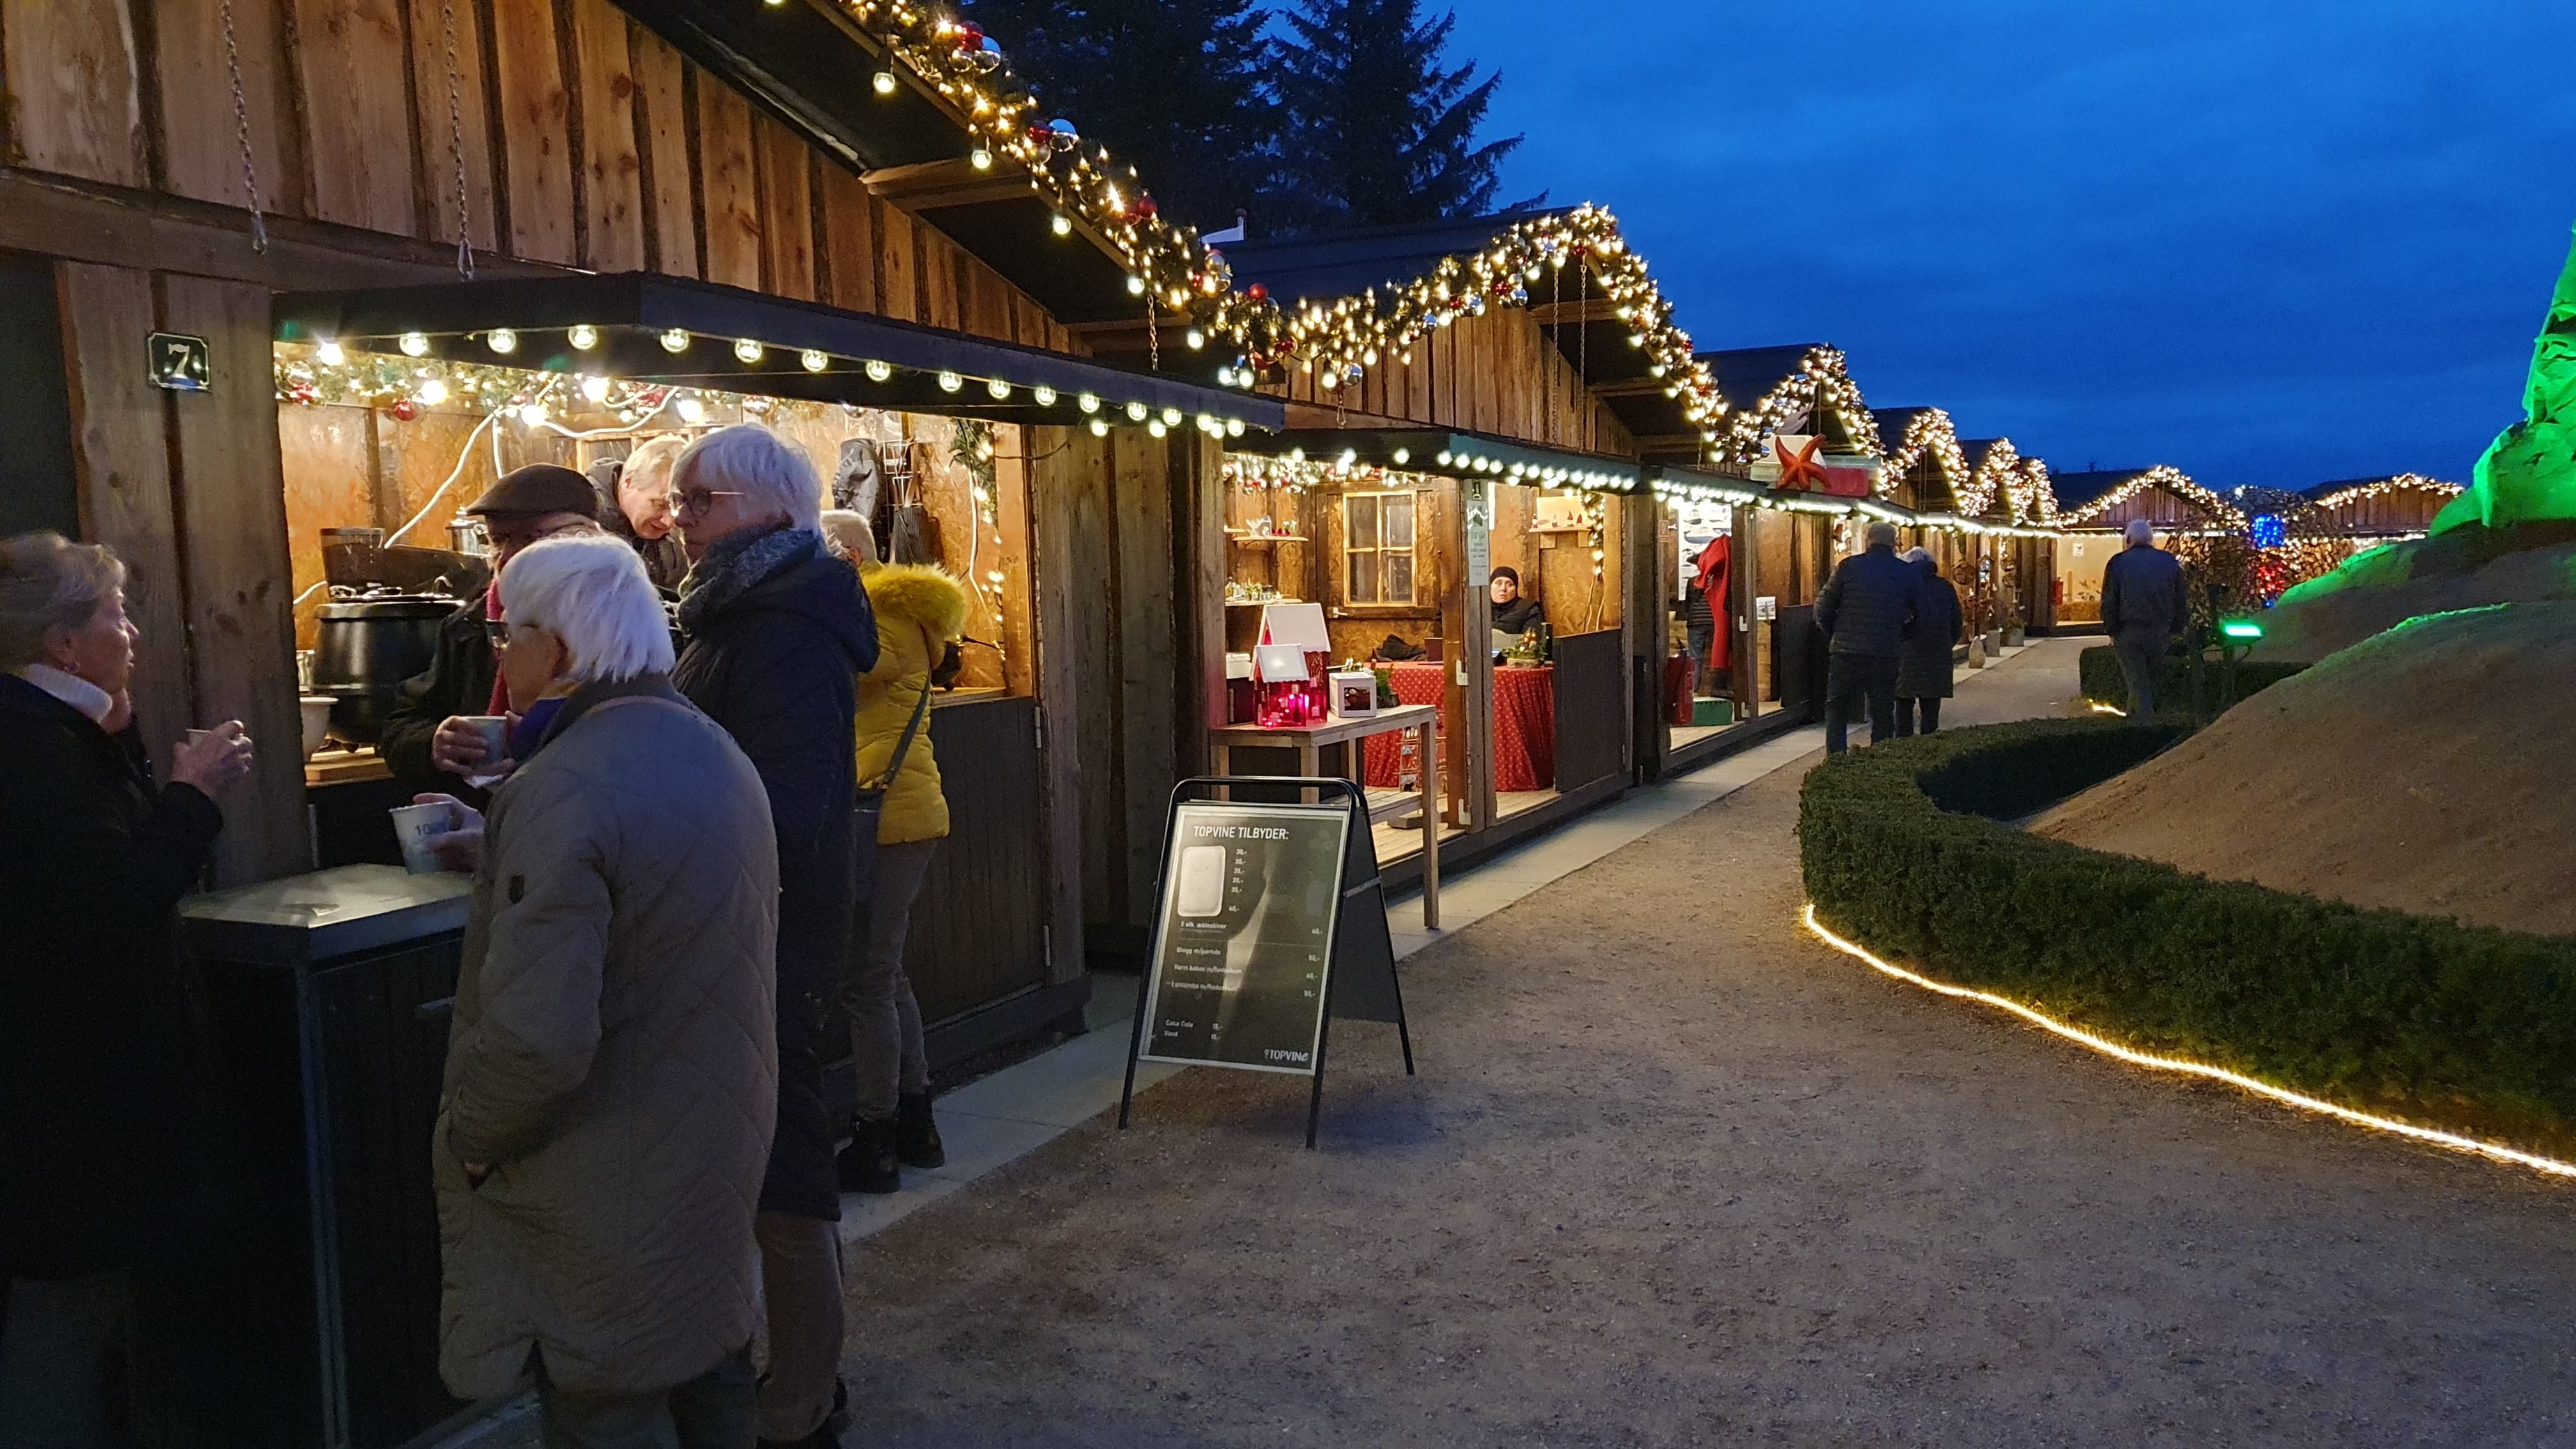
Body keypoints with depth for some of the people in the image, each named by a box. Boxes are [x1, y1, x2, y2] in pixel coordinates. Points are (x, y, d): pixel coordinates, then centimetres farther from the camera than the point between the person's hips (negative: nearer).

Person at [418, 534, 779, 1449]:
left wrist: (471, 1137, -13)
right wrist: (501, 851, 18)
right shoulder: (714, 751, 4)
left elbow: (538, 1037, -31)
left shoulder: (563, 788, -25)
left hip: (610, 1200, -8)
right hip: (719, 1162, 8)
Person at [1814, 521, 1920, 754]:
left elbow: (1823, 608, -1)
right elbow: (1921, 613, 8)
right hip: (1887, 655, 1)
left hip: (1847, 653, -1)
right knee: (1883, 716, 12)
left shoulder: (1848, 566, -2)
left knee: (1837, 712, 8)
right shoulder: (1907, 572, 3)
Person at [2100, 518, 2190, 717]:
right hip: (2161, 634, 3)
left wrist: (2112, 632, 1)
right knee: (2150, 678, 17)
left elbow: (2109, 602, -5)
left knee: (2137, 681, -1)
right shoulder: (2170, 562, 6)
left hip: (2129, 633, -3)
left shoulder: (2118, 563, -4)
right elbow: (2182, 601, 9)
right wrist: (2177, 630, 15)